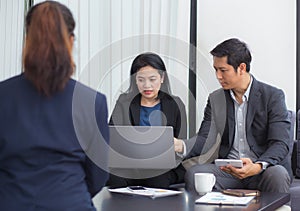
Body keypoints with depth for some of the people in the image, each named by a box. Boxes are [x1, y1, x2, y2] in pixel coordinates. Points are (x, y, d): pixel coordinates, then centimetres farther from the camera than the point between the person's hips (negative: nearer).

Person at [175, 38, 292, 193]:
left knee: (276, 174, -36)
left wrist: (257, 167, -31)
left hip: (265, 169, -2)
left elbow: (280, 144, -11)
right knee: (193, 173, -25)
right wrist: (181, 145, -21)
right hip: (228, 169, 3)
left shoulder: (273, 96, -2)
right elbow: (204, 139, 2)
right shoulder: (215, 99, 12)